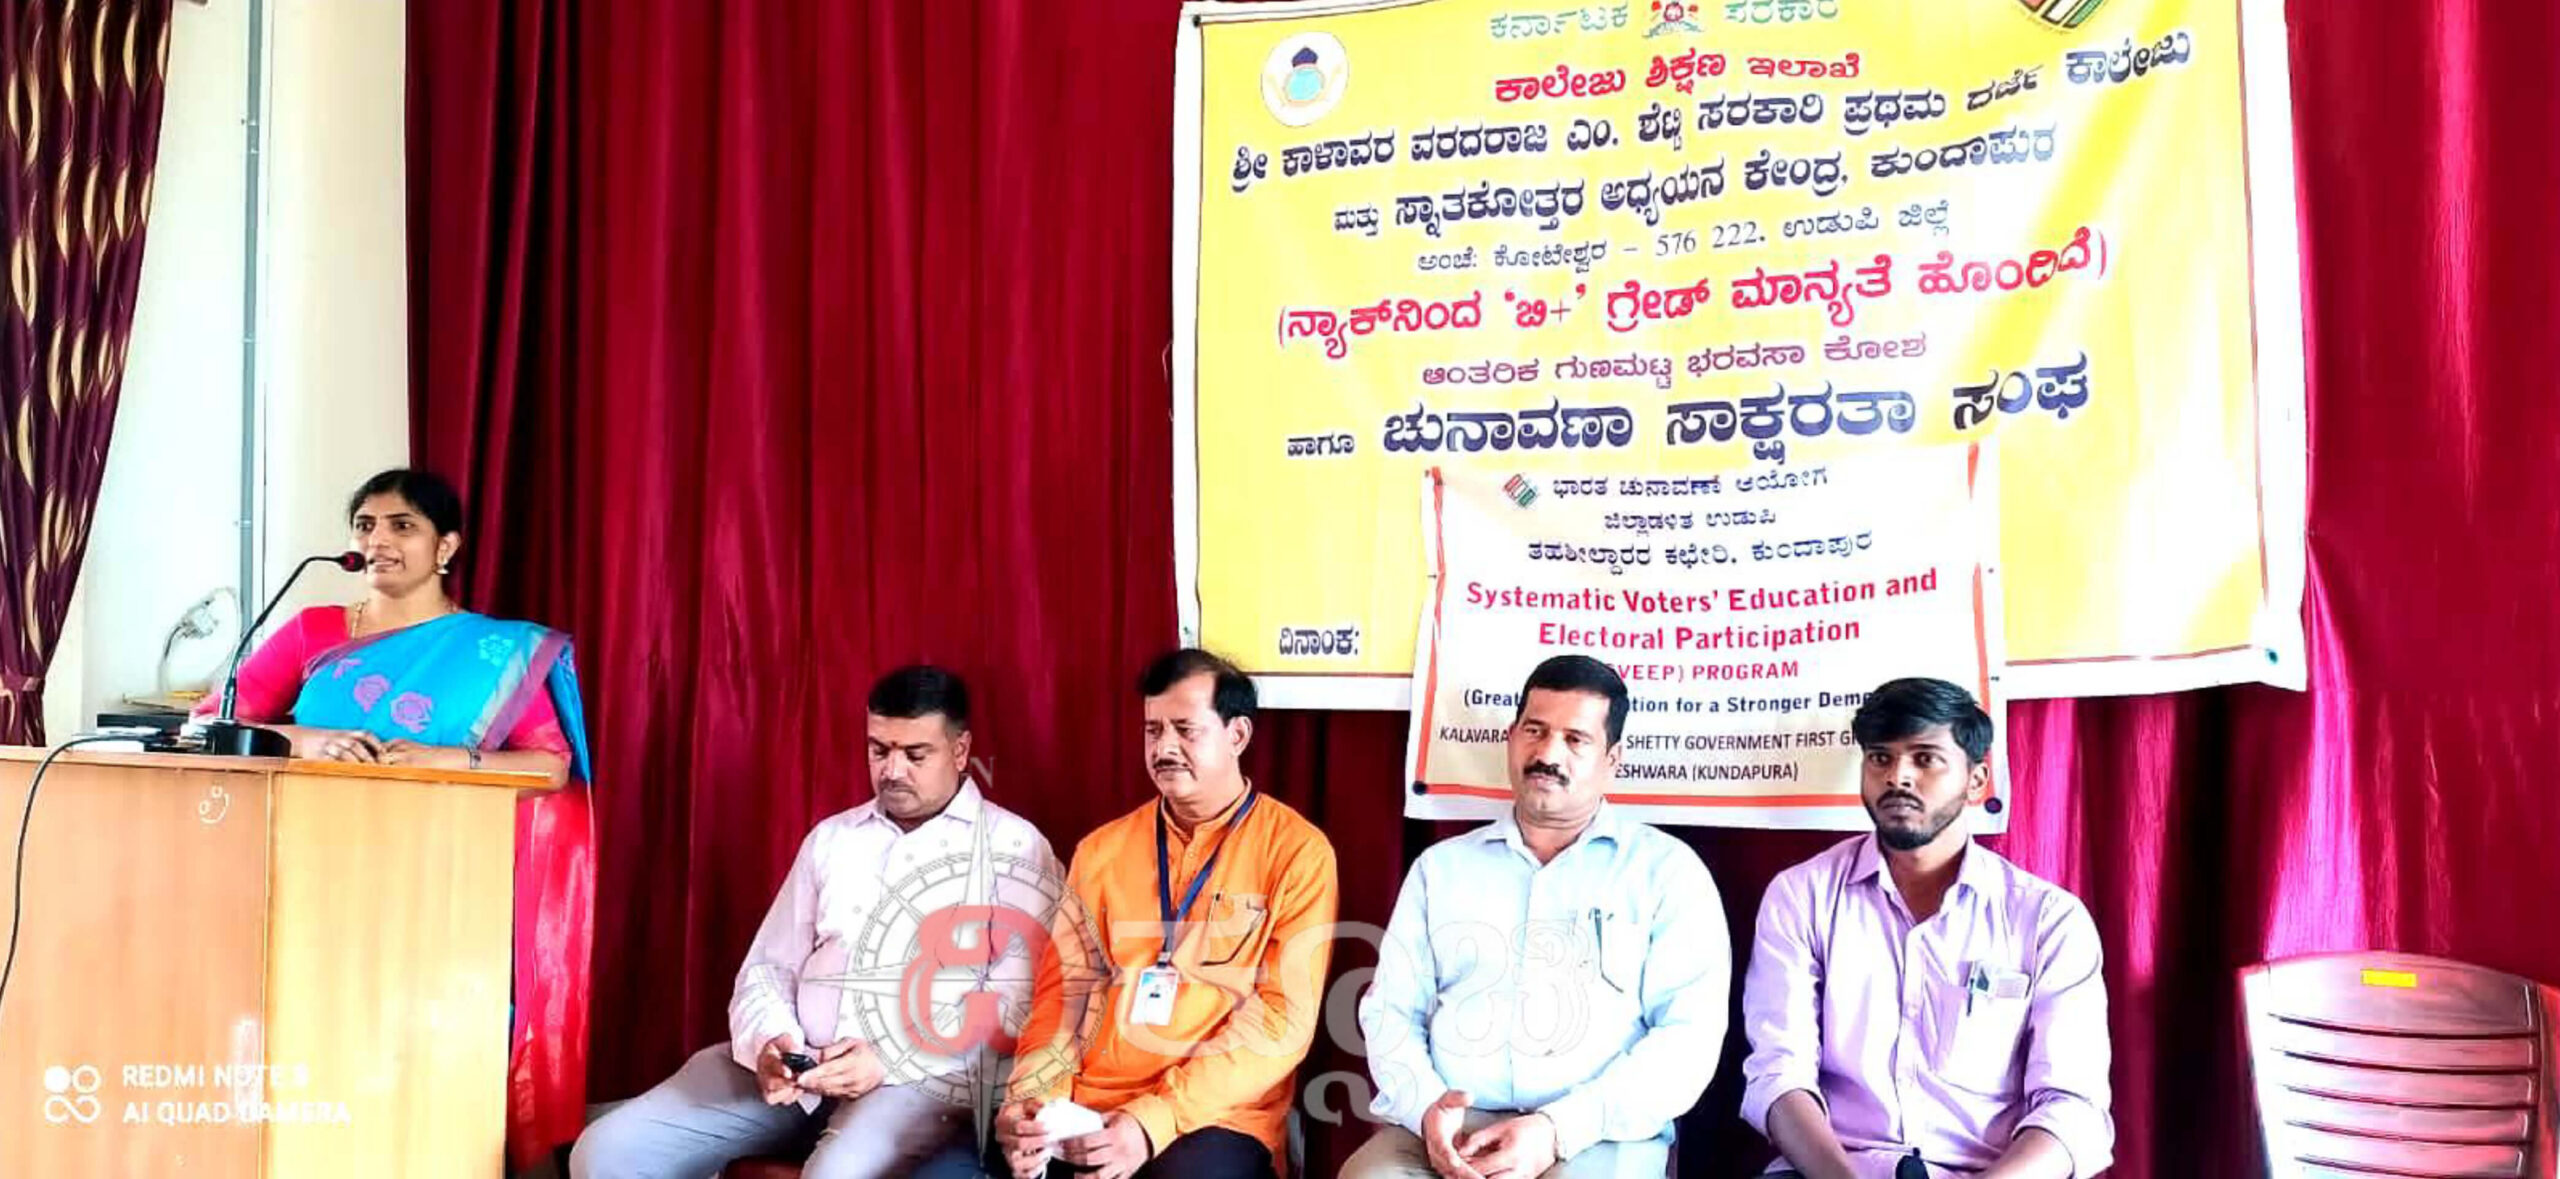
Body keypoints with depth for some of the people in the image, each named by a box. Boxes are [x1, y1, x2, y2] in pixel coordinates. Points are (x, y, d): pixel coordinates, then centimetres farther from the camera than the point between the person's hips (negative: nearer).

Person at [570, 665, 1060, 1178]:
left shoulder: (1015, 849, 1)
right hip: (795, 1068, 6)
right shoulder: (831, 838, 18)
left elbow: (1020, 1005, -7)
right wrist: (768, 1043, -6)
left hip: (923, 1077, -6)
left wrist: (892, 1062, -16)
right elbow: (768, 969, 18)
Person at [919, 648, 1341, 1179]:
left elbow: (1283, 1019, -7)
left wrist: (1155, 1120, -16)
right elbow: (1064, 990, 13)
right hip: (1079, 1108, 4)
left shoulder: (1296, 851, -1)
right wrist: (1031, 1099, -7)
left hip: (1213, 1118, -4)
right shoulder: (1102, 850, 14)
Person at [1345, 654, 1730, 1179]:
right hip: (1449, 1133, 2)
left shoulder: (1667, 869, 7)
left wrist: (1558, 1129, -15)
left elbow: (1690, 1035, -3)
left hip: (1597, 1137, -2)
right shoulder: (1441, 866, 18)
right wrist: (1427, 1107, -8)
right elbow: (1391, 1011, 14)